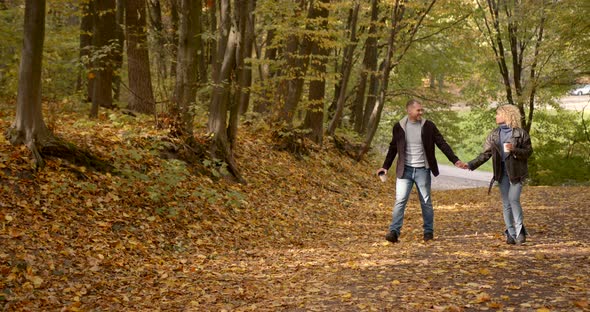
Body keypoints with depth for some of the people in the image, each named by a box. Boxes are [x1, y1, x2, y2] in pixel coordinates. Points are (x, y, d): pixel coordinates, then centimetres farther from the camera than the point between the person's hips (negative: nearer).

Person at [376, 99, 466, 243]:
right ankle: (394, 231, -9)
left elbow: (442, 144, -1)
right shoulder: (399, 126, 0)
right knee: (400, 200, -8)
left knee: (426, 202, 8)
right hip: (405, 170, 0)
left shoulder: (428, 126, -3)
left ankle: (428, 231, 19)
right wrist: (385, 166, 7)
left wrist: (455, 160, -8)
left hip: (422, 170, 0)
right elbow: (393, 148, 10)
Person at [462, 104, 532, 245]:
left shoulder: (520, 133, -3)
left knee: (513, 199, -17)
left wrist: (514, 149, -20)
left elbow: (528, 151, -3)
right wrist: (471, 165, -4)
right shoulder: (494, 134, 9)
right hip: (502, 172, 4)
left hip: (516, 172, -4)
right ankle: (511, 234, 12)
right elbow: (485, 154, 7)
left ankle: (519, 229, -3)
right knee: (506, 203, 5)